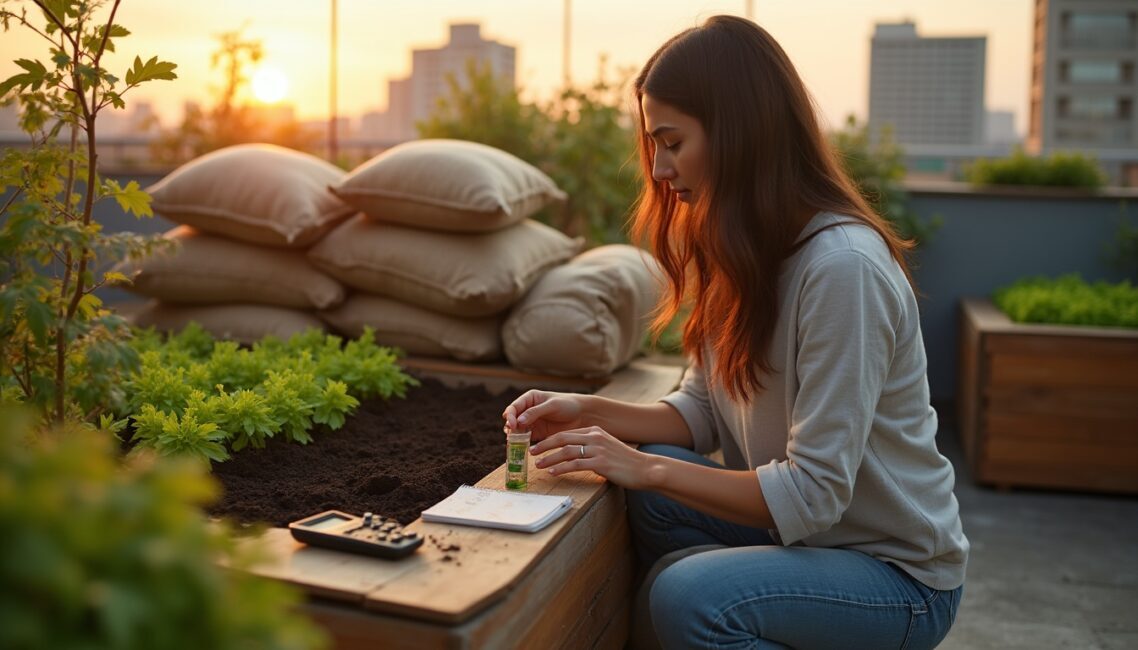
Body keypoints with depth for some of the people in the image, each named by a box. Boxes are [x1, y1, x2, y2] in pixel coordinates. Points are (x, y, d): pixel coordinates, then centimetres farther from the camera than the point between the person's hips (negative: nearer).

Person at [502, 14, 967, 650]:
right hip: (807, 529, 8)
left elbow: (813, 493, -25)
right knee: (658, 498, -14)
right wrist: (589, 412, -9)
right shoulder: (739, 253, 2)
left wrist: (647, 469, -21)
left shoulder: (843, 265, -26)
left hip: (902, 572, -7)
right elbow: (701, 412, 4)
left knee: (686, 596, -27)